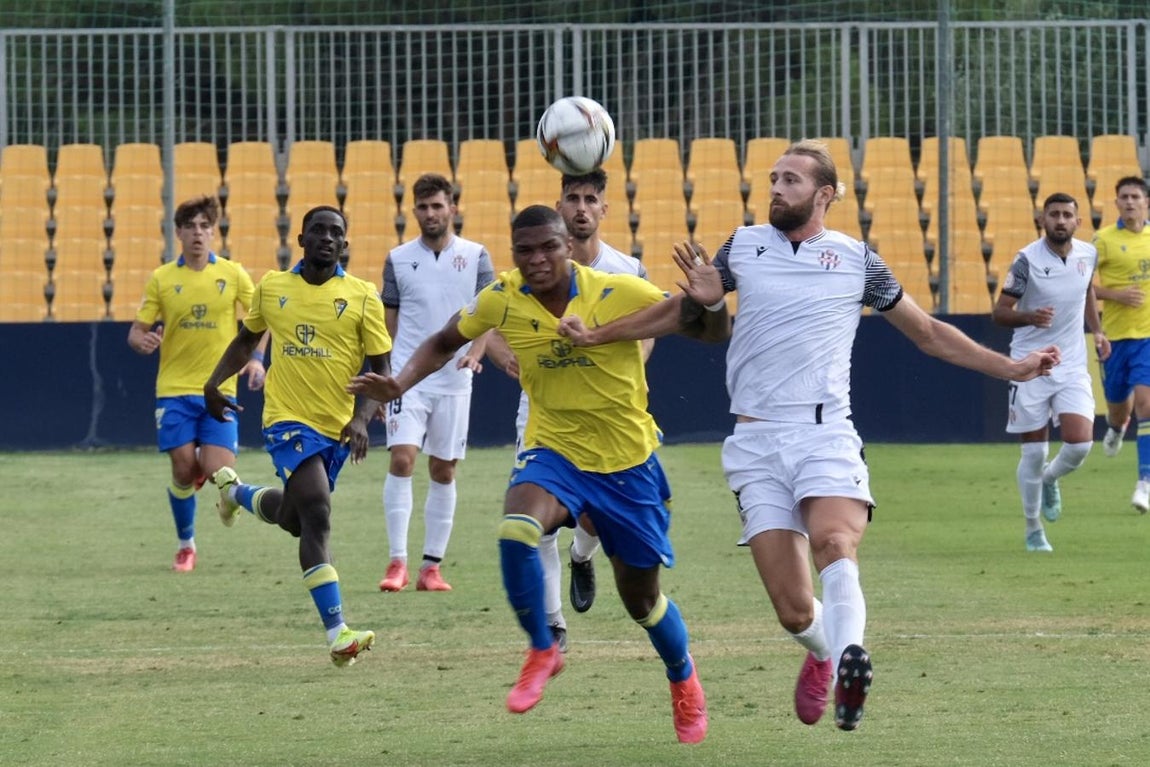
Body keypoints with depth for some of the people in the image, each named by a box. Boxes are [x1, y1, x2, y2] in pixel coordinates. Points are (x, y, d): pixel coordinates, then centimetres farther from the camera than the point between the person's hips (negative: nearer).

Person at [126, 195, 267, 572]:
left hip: (220, 389, 0)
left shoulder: (232, 274, 1)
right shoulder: (161, 279, 1)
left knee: (217, 471, -12)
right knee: (183, 469, -5)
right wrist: (143, 341, -21)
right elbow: (137, 332, 3)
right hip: (174, 389, 0)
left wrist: (256, 357, -5)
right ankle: (185, 545, 17)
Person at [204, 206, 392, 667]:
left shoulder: (362, 296, -3)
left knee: (293, 520, 17)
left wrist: (361, 418, -18)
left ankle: (236, 492, 52)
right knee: (317, 513, -21)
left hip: (337, 426, 2)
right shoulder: (271, 288, 2)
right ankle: (337, 634, -24)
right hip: (288, 419, -2)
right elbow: (247, 339, 21)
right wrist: (215, 382, 10)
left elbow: (381, 370, -2)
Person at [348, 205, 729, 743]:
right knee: (515, 531, -31)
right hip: (554, 451, 1)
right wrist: (399, 384, -7)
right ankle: (542, 651, -7)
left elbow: (709, 332, -11)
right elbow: (444, 343, 9)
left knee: (641, 596, 8)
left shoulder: (620, 294, -18)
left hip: (627, 461, -1)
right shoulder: (501, 300, -10)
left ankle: (685, 682, 40)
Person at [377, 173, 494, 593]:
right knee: (402, 459, -15)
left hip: (454, 381, 1)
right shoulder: (399, 259, 6)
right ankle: (397, 562, -14)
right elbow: (387, 323, 10)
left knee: (444, 471, 5)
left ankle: (432, 566, 11)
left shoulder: (475, 256, 4)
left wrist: (476, 351, -18)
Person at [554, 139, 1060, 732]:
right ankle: (826, 652, 26)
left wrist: (1009, 367, 12)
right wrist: (595, 336, 20)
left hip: (826, 434, -1)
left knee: (833, 542, -33)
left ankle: (847, 668, -53)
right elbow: (680, 310, 25)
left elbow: (928, 333, 18)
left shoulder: (857, 261, 8)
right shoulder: (743, 247, 11)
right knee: (794, 610, -8)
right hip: (758, 444, 1)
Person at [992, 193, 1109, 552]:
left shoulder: (1088, 254, 2)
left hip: (1073, 368, 3)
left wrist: (1097, 330, 13)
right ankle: (1033, 530, 20)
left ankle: (1050, 480, 23)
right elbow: (999, 311, -9)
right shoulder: (1028, 260, -12)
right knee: (1034, 453, 1)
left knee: (1079, 444, -12)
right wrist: (1029, 316, -29)